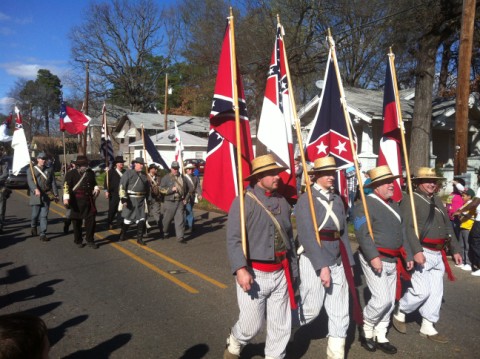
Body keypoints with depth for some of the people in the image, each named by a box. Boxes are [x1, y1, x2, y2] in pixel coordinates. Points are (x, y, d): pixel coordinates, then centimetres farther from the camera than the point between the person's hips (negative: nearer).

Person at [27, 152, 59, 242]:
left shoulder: (49, 170, 11)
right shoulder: (31, 170, 3)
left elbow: (53, 182, 8)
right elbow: (30, 181, -13)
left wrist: (56, 194, 0)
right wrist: (36, 189, -32)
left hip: (47, 196, 1)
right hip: (36, 196, -1)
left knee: (44, 216, -2)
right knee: (35, 214, 7)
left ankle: (43, 234, 0)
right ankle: (33, 227, 38)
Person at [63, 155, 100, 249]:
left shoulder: (90, 173, 9)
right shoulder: (71, 174, -4)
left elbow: (94, 183, 24)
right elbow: (66, 186, -13)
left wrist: (96, 188, 3)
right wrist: (66, 198, -24)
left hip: (89, 201, 3)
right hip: (77, 202, -3)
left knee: (91, 220, 2)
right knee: (77, 222, 8)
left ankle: (90, 240, 14)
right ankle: (78, 241, 23)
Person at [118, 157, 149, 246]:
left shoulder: (144, 175, 9)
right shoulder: (128, 173, -7)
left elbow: (147, 188, 18)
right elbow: (122, 186, -12)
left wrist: (146, 199, 18)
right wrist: (124, 199, -18)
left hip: (141, 200, 4)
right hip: (130, 199, -4)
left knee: (141, 220, 0)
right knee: (127, 219, 10)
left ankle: (139, 238, 10)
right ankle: (122, 235, 32)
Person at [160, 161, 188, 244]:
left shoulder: (183, 178, 11)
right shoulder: (166, 178, -1)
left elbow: (187, 190, 19)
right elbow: (161, 189, -8)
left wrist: (186, 199, 8)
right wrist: (171, 189, -19)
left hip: (180, 202, 2)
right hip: (169, 202, -2)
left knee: (180, 220, -2)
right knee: (167, 219, 10)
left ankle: (180, 237, 2)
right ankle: (165, 233, 34)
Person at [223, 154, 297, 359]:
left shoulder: (282, 201, 8)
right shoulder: (244, 201, -11)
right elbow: (233, 239, -17)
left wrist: (292, 270, 17)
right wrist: (240, 269, -27)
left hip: (281, 273, 5)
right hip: (254, 273, -5)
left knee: (282, 326, 11)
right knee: (251, 325, 7)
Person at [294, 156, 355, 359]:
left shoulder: (337, 200, 10)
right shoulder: (306, 200, -10)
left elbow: (343, 234, 12)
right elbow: (307, 237, -17)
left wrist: (348, 263, 9)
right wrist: (322, 266, -20)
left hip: (337, 261, 7)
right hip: (314, 261, -6)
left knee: (340, 312, 10)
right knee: (311, 309, 3)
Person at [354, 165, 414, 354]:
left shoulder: (394, 204, 15)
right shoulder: (365, 205, -12)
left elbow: (401, 232, 19)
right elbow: (362, 235, -20)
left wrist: (408, 255, 16)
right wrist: (373, 257, -27)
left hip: (393, 260, 8)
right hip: (375, 259, -8)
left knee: (390, 302, 12)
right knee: (382, 299, -11)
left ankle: (380, 337, 25)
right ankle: (366, 329, 13)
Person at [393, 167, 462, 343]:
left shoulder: (438, 201, 16)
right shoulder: (410, 200, -10)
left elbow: (448, 227, 19)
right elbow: (407, 228, -20)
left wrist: (455, 250, 15)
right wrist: (417, 251, -28)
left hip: (438, 254, 8)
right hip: (422, 253, -8)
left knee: (436, 292, 11)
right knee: (422, 291, -8)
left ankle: (428, 327, 24)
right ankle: (399, 312, 16)